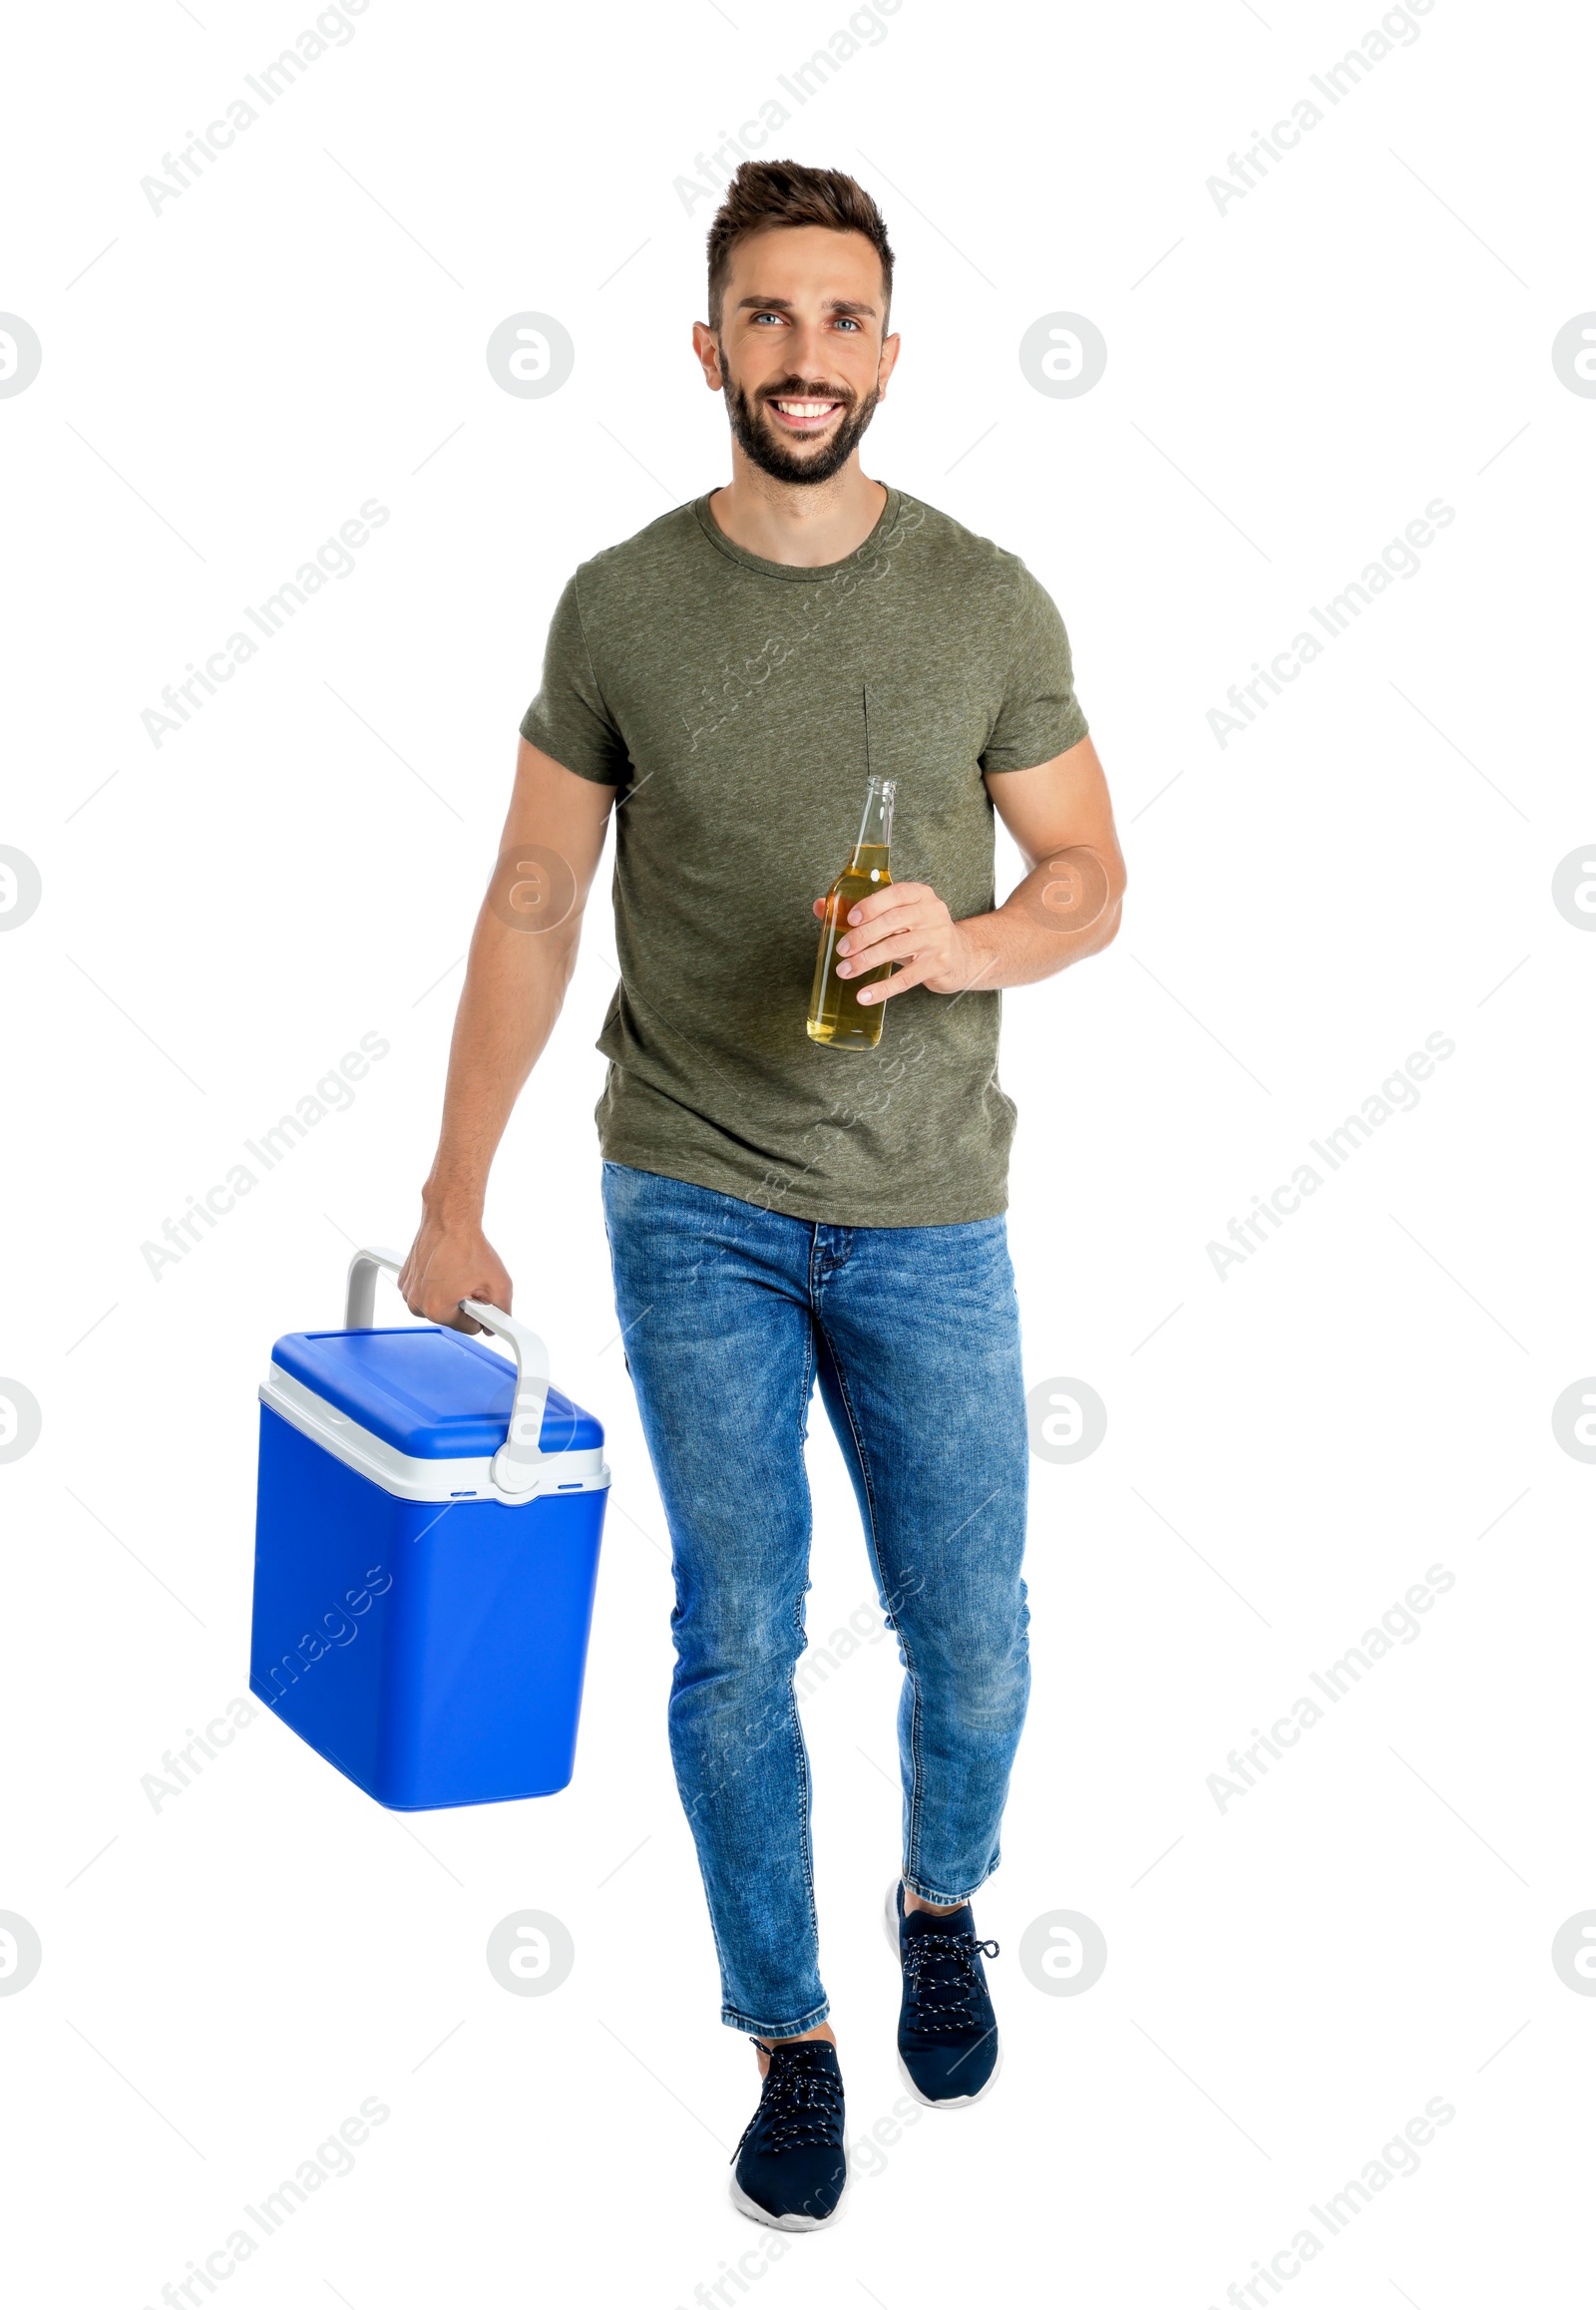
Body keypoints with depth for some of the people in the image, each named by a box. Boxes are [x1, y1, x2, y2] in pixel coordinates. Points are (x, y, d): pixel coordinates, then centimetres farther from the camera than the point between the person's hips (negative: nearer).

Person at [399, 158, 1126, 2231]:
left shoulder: (989, 604, -2)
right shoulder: (619, 606, -2)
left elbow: (1092, 882, 3)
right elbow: (533, 907, 3)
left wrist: (966, 943, -20)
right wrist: (453, 1199, 4)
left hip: (926, 1213, 1)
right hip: (695, 1211, 0)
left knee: (970, 1644, 9)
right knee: (738, 1651, 6)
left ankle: (944, 1902, 41)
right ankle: (792, 2041, 24)